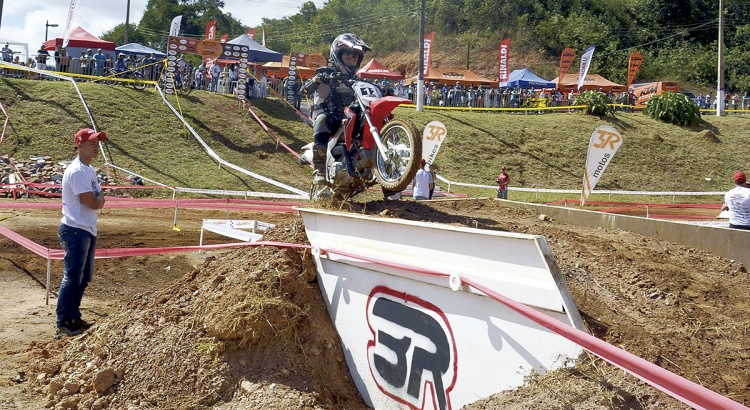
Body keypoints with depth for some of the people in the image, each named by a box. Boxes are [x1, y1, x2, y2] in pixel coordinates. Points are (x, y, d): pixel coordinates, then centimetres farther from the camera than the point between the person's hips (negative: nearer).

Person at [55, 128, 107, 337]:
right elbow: (94, 203, -22)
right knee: (72, 277, -4)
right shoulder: (77, 171, -18)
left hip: (88, 231, 10)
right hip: (75, 231, -10)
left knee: (84, 276, 17)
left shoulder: (90, 170, 13)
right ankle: (63, 323, 5)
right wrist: (100, 197, -3)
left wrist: (97, 198, -4)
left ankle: (74, 317, 29)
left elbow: (98, 201, 15)